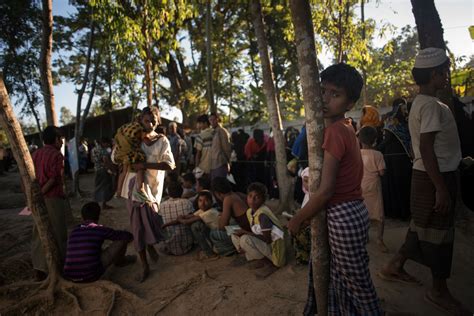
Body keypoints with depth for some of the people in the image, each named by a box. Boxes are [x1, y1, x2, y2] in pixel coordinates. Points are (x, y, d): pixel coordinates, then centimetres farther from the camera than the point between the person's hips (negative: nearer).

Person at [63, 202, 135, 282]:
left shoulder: (74, 231, 10)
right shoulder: (100, 229, -5)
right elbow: (129, 236, 1)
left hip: (69, 277, 6)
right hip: (91, 276, -6)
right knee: (122, 240, 1)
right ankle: (120, 261, 32)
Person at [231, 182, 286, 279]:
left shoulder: (262, 214, -25)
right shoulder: (249, 212, 1)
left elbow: (267, 239, -23)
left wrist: (245, 232, -19)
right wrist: (243, 232, -11)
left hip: (273, 245, -9)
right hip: (261, 243, 9)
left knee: (245, 239, -28)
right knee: (235, 236, 1)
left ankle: (270, 263, -7)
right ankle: (261, 259, 2)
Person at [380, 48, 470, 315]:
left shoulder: (423, 102, 13)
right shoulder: (431, 105, -18)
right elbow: (426, 148, -24)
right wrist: (441, 189, -24)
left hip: (432, 174, 10)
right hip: (435, 177, -10)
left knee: (423, 227, 19)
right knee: (439, 232, 4)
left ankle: (395, 267, 32)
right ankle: (439, 291, 21)